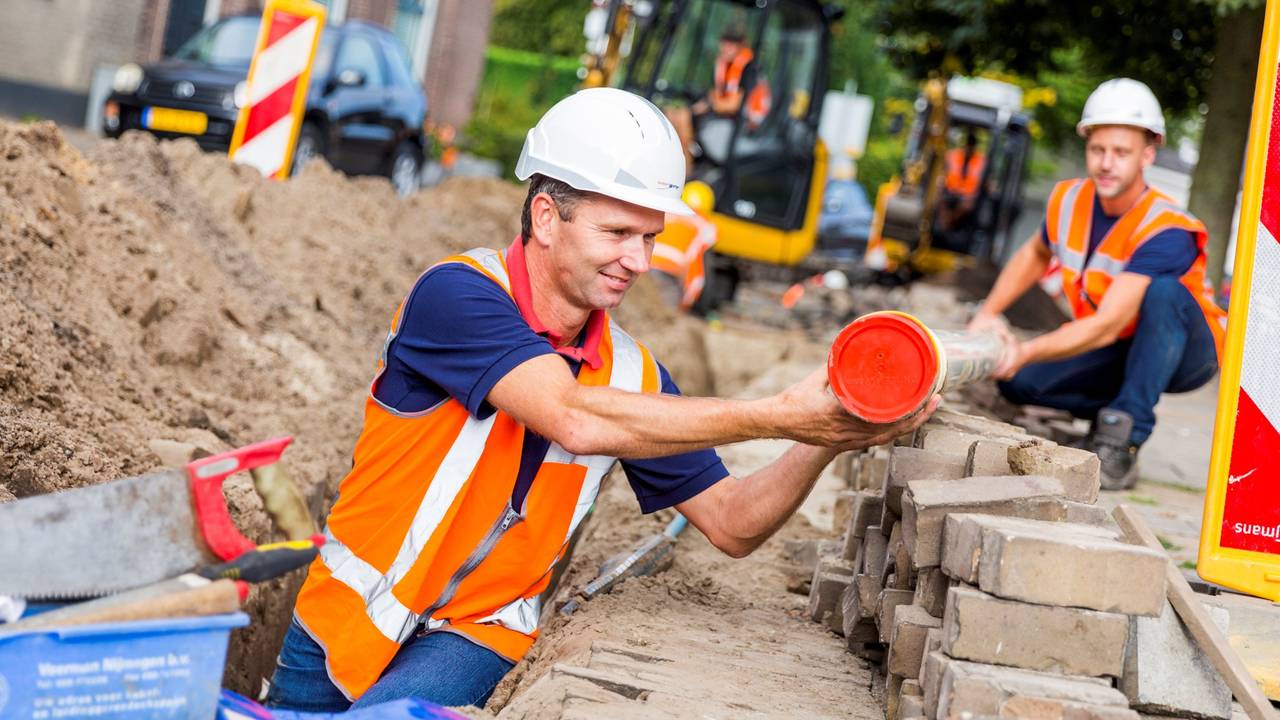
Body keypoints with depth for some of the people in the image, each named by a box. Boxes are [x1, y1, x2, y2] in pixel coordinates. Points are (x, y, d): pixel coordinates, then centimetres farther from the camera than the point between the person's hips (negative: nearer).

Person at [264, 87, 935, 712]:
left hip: (472, 633, 2)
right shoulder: (456, 293, -21)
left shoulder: (632, 373, -4)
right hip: (346, 607, -2)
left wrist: (821, 444, -21)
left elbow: (731, 525, -1)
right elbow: (576, 420, -34)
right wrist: (776, 416, -35)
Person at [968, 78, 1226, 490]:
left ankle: (1124, 440, -31)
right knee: (1018, 382, -17)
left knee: (1164, 291, -38)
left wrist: (1026, 352, -48)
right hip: (1118, 350, 5)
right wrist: (988, 314, 1)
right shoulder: (1069, 200, -10)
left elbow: (1106, 326, -38)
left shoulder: (1165, 232, -30)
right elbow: (1036, 254, 14)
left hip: (1187, 353, -5)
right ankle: (1113, 411, 9)